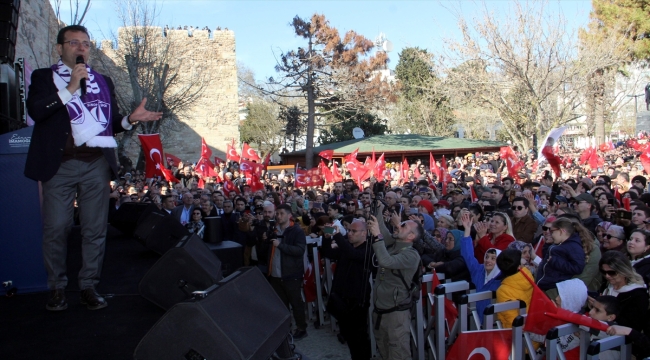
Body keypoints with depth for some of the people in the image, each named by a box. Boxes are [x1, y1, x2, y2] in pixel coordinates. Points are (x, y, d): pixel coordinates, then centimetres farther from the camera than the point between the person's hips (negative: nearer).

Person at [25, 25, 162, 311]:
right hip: (59, 164, -2)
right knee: (56, 229, -2)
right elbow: (34, 111, -7)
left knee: (95, 229, 2)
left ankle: (89, 286, 12)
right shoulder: (44, 77, 11)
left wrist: (131, 119, -3)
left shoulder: (104, 81, 19)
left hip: (97, 165, 3)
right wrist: (70, 88, -10)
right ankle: (57, 288, 12)